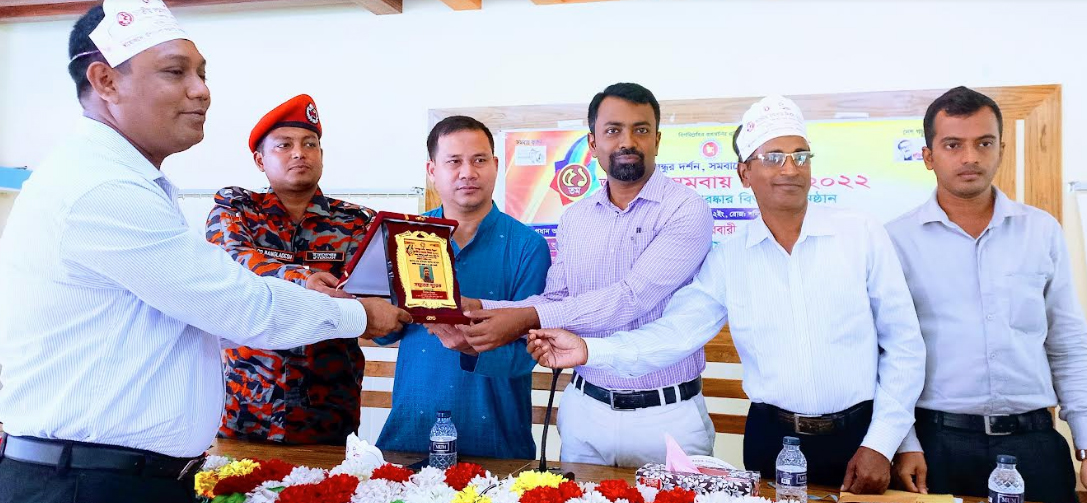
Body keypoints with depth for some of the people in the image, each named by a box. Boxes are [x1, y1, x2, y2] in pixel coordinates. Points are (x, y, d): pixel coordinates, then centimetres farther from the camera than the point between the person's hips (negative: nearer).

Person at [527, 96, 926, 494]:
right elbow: (673, 335, -6)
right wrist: (590, 351, -21)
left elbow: (904, 345, -2)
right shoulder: (727, 260, -1)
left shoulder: (863, 235, -5)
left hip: (859, 436, -1)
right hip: (771, 438, 1)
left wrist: (881, 443, -6)